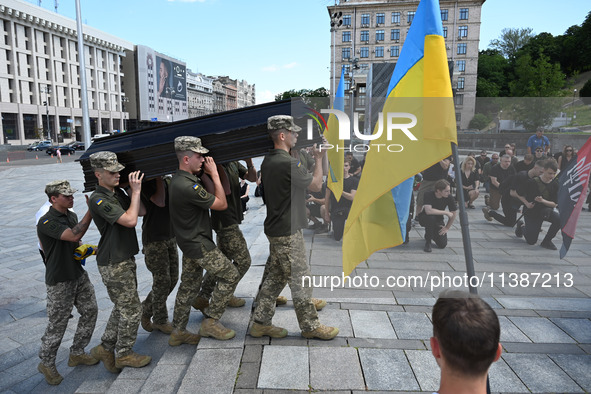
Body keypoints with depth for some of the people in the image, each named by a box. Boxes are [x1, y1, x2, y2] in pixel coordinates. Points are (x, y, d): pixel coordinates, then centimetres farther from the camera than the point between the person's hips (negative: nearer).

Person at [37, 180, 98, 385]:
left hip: (79, 274, 8)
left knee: (90, 311, 12)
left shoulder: (71, 215, 6)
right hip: (59, 282, -8)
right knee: (57, 324, 3)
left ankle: (77, 353, 29)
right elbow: (74, 235, -34)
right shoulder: (46, 222, -20)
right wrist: (91, 210, -33)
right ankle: (47, 363, 25)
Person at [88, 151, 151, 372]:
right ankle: (123, 354, 18)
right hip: (113, 264, -9)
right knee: (132, 309, 1)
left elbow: (141, 212, 9)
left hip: (125, 259, 9)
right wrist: (135, 191, -19)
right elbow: (130, 220, -26)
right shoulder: (99, 199, -19)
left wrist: (133, 189, 3)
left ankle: (105, 348, 32)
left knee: (122, 307, 19)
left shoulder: (118, 193, 9)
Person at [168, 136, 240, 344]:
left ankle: (178, 331, 27)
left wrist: (210, 175, 5)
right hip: (198, 244, -10)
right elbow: (222, 204, -17)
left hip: (189, 241, 10)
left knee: (189, 286, 17)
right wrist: (214, 174, -11)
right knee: (230, 275, 1)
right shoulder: (188, 186, -26)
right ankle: (211, 321, 9)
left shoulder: (178, 179, 6)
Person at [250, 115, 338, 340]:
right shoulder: (288, 163, -21)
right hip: (288, 233, -10)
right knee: (300, 279, 3)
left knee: (275, 277, 16)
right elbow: (316, 185, -10)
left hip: (276, 229, 10)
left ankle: (260, 323, 23)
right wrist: (319, 159, 2)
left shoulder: (268, 161, 10)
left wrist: (312, 157, 14)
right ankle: (310, 326, 17)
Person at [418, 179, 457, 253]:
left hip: (438, 220, 3)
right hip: (424, 219, -3)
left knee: (442, 245, -13)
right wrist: (446, 212, -31)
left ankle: (434, 234, 23)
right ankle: (427, 241, -16)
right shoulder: (428, 195, -26)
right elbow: (428, 211, -40)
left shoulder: (449, 197, -16)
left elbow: (454, 213, -4)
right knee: (430, 217, -40)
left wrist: (447, 228, -3)